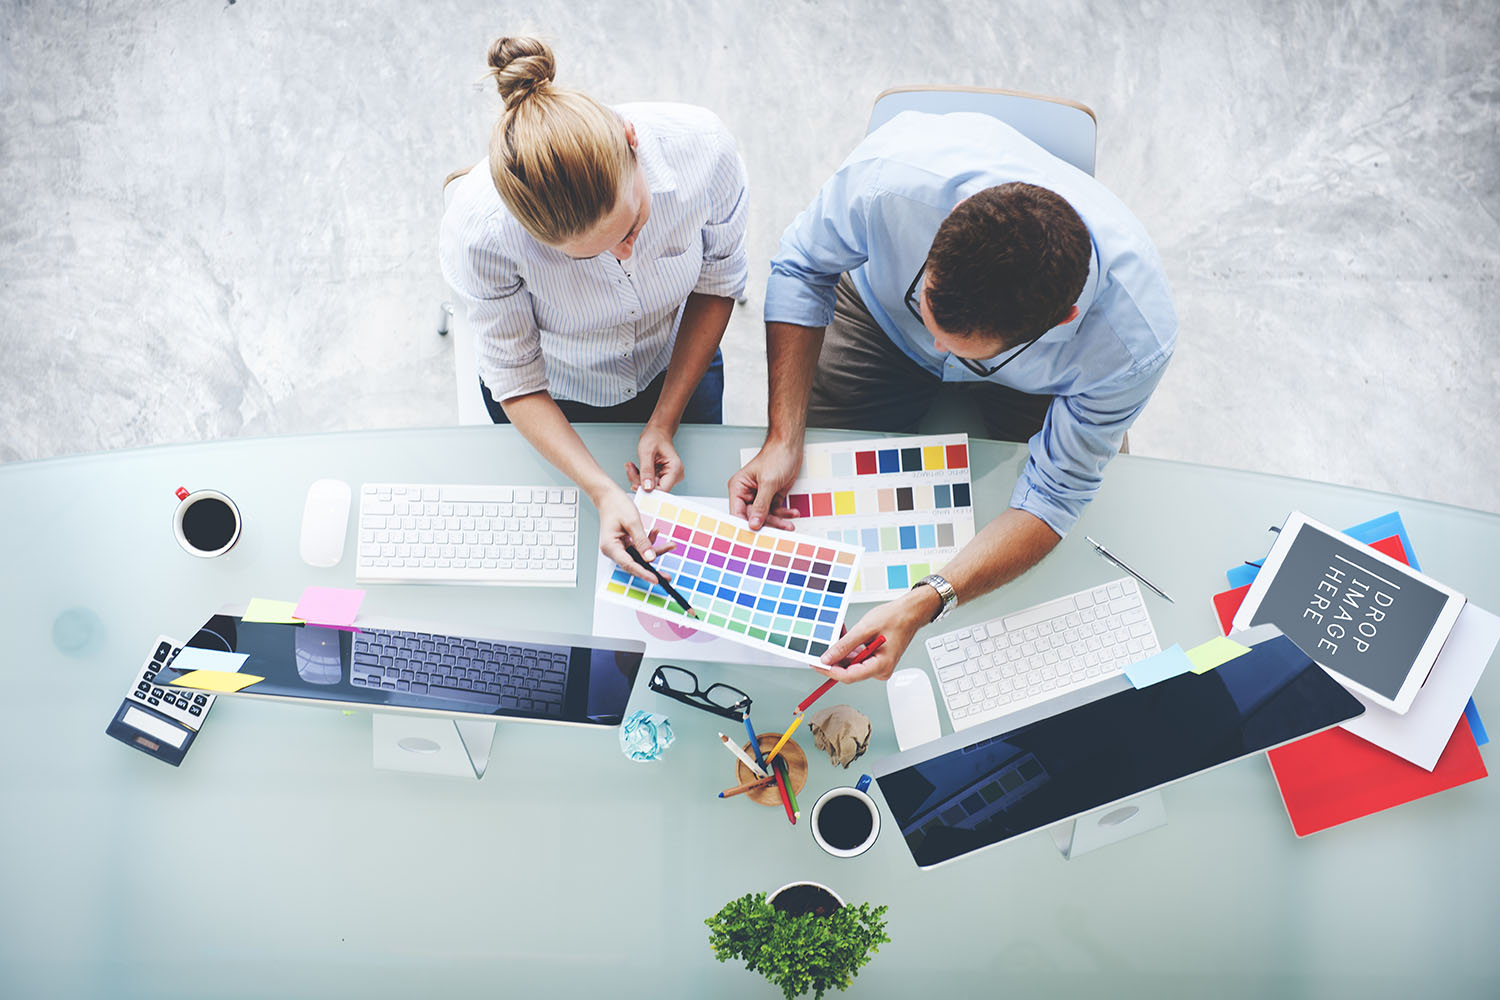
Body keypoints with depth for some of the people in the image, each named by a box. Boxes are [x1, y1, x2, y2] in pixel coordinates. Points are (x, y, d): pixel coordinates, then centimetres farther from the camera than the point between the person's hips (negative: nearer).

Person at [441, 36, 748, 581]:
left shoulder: (703, 148, -36)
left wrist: (664, 423, -17)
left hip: (677, 365, 1)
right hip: (556, 400, -1)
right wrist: (601, 491, -34)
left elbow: (718, 282, -15)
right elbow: (516, 383, -23)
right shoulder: (477, 231, -40)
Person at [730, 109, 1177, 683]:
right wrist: (783, 438, -30)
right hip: (882, 311, 1)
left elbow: (1055, 494, -29)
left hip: (1034, 381, -1)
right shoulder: (892, 173, -44)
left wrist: (921, 606, -43)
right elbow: (803, 269, -22)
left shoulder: (1134, 340, -42)